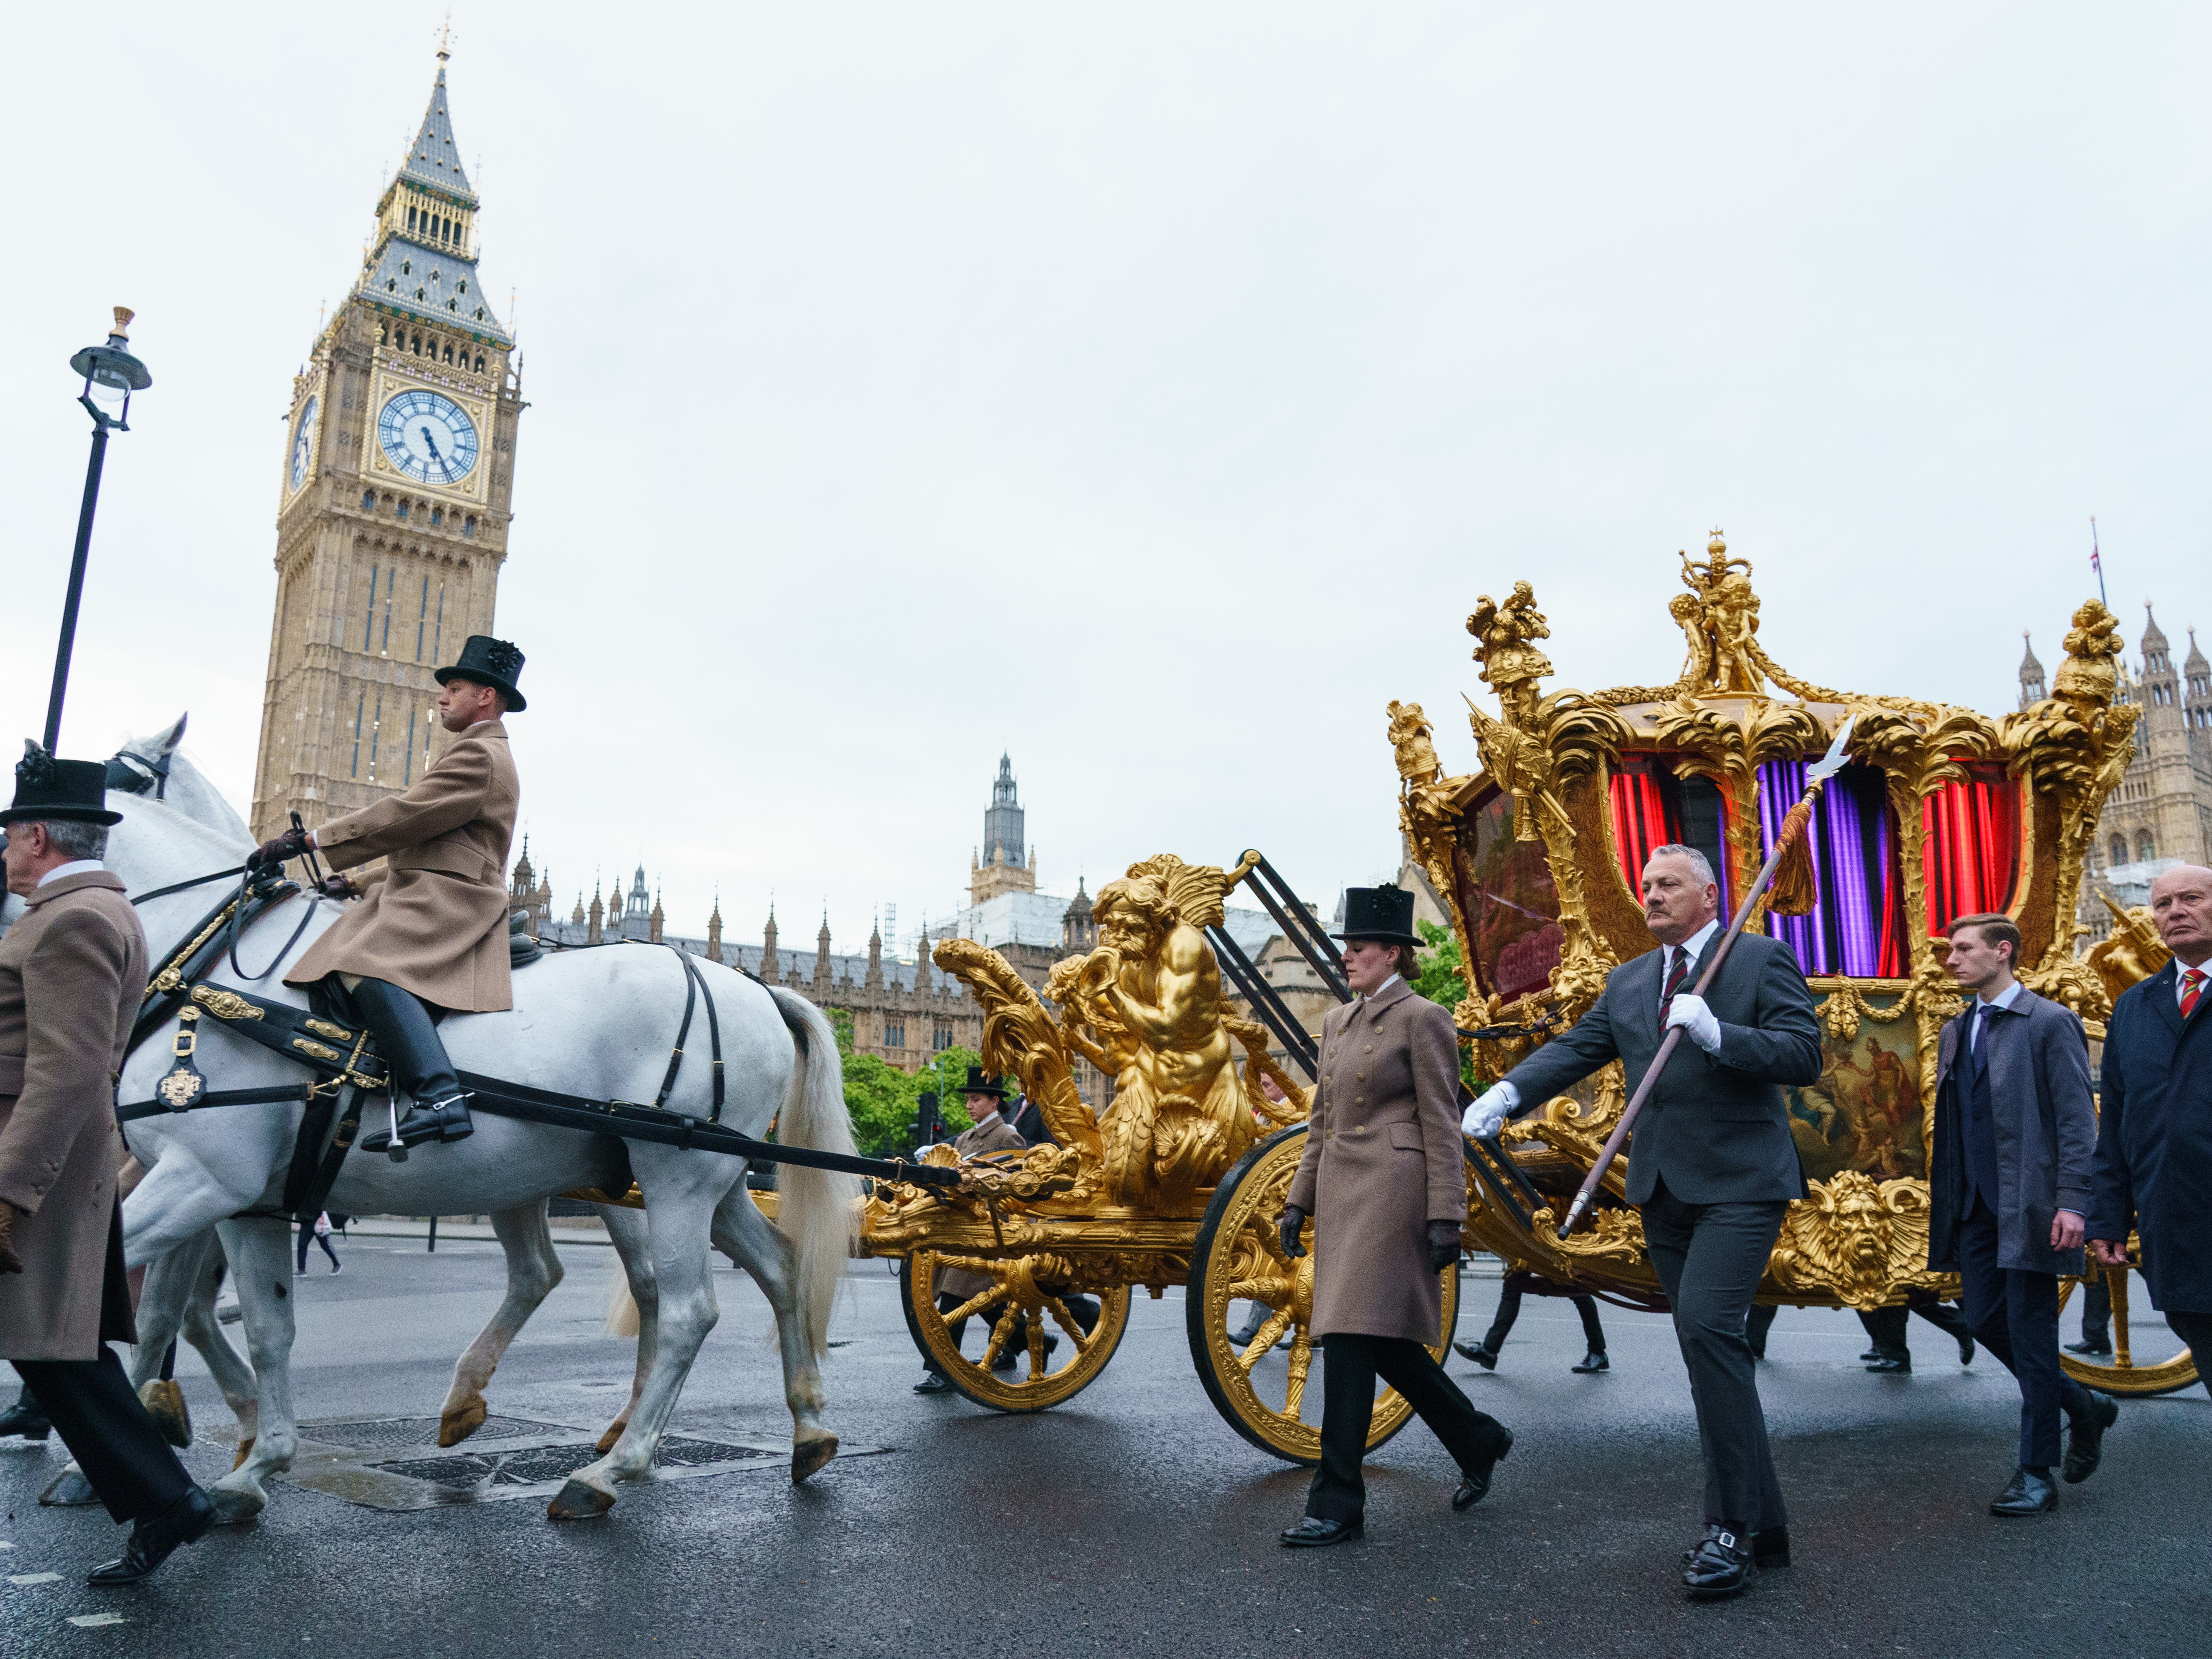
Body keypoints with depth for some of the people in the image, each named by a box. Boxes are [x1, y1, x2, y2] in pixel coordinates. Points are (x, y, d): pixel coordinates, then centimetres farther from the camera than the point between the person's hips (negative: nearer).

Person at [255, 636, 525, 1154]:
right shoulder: (480, 755, 29)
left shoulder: (479, 755, -6)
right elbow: (422, 840, 31)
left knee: (367, 963, -31)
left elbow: (404, 816, -15)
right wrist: (363, 884, 24)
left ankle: (439, 1098, -44)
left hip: (447, 899, -12)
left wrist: (310, 840, -12)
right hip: (425, 894, 12)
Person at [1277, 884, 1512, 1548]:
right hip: (1342, 1191, 8)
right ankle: (1478, 1441, 34)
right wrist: (1298, 1201, 16)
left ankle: (1337, 1504, -1)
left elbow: (1442, 1125, -9)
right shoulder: (1338, 1022, 16)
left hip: (1393, 1189, -8)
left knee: (1351, 1340, -9)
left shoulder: (1423, 1018, -6)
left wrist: (1445, 1217, -13)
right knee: (1384, 1341, 13)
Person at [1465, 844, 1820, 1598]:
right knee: (1711, 1347, 10)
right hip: (1665, 1191, 6)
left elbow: (1804, 1055, -9)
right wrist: (1508, 1092, -9)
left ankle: (1731, 1524, -9)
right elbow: (1574, 1048, 7)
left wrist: (1717, 1034, -23)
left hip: (1739, 1182, -6)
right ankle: (1761, 1525, 21)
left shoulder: (1763, 959, -2)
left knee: (1708, 1326, -20)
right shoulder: (1627, 982, 14)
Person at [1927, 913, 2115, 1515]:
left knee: (2030, 1335, -1)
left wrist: (2073, 1201, -17)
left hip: (2028, 1206, -7)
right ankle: (2085, 1408, 32)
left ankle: (2036, 1475, 10)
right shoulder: (1956, 1031, 14)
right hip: (1974, 1206, 7)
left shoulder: (2050, 1023, -6)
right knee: (1988, 1322, 9)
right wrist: (1945, 1203, 13)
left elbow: (2077, 1120, -10)